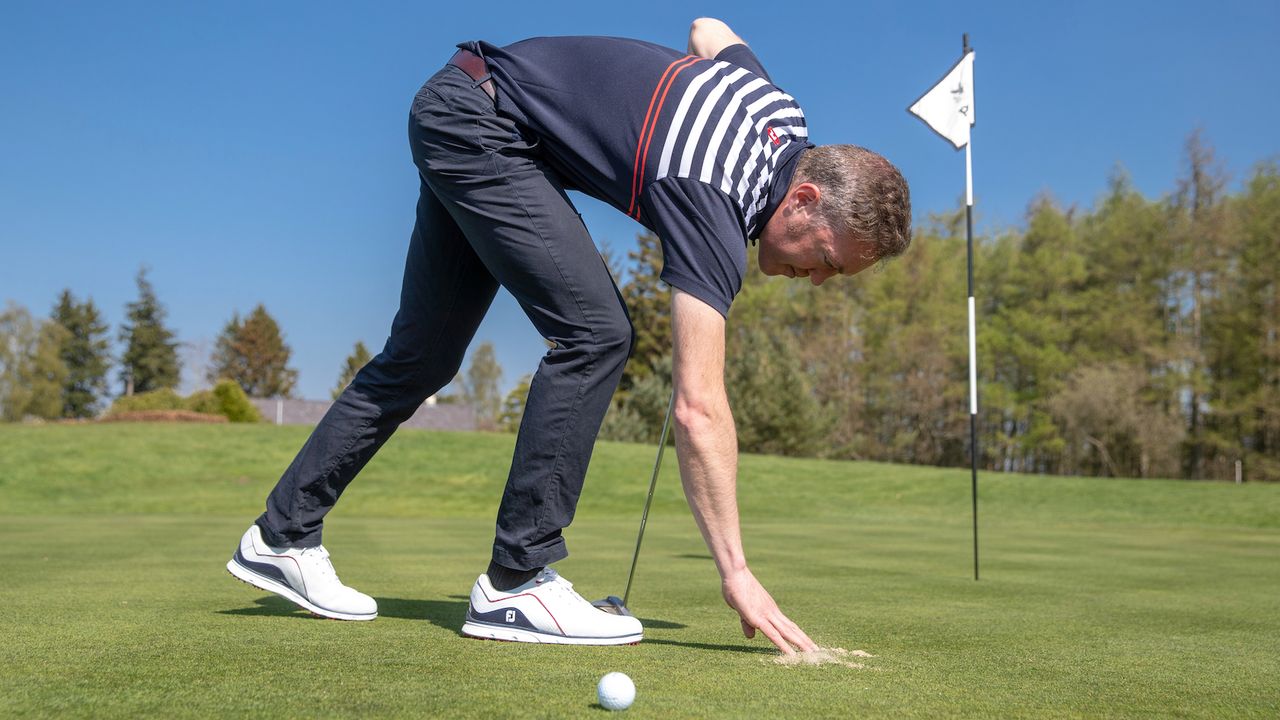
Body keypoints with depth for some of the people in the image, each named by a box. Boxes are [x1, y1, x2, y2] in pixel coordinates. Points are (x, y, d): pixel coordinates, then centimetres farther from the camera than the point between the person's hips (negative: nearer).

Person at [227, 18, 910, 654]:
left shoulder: (783, 115, -2)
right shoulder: (714, 215, -27)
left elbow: (707, 30, 20)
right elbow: (698, 409, -32)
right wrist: (735, 571, -31)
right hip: (474, 117, -9)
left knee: (421, 357, 10)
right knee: (594, 333, -20)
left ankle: (283, 535, 20)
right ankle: (516, 579, -13)